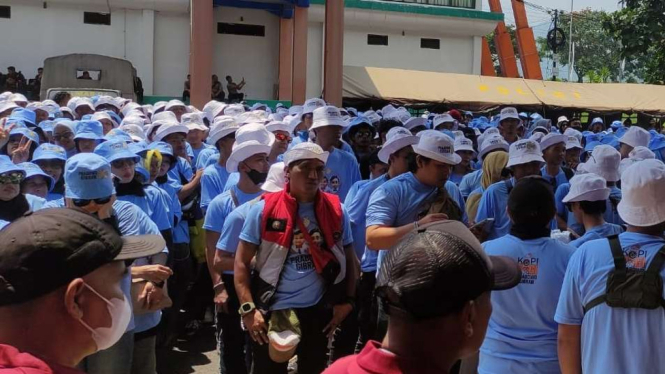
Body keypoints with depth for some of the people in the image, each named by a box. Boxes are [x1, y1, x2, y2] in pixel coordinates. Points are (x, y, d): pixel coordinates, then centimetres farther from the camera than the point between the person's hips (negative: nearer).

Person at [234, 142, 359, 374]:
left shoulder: (336, 210, -1)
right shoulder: (264, 209, -8)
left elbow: (349, 259, 9)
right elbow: (241, 262, -7)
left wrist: (347, 300, -1)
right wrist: (248, 309, -14)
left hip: (317, 311, 2)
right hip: (271, 311, -2)